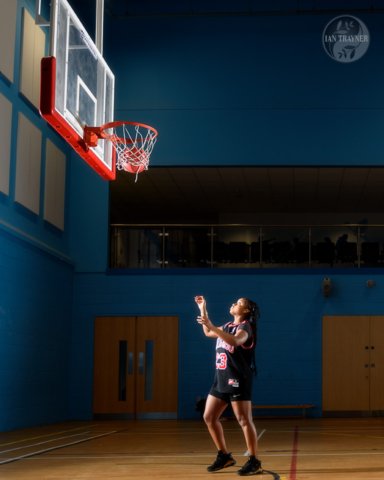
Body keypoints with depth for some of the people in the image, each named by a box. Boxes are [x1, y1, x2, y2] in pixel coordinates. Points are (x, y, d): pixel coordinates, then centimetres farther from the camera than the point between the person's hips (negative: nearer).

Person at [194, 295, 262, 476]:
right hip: (221, 379, 9)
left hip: (238, 380, -9)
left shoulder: (246, 327, -9)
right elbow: (208, 333, 32)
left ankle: (254, 461, -4)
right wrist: (203, 309, 25)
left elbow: (234, 341, -31)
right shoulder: (228, 326, 16)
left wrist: (212, 326, -35)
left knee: (244, 420, -9)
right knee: (209, 417, 8)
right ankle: (224, 456, 18)